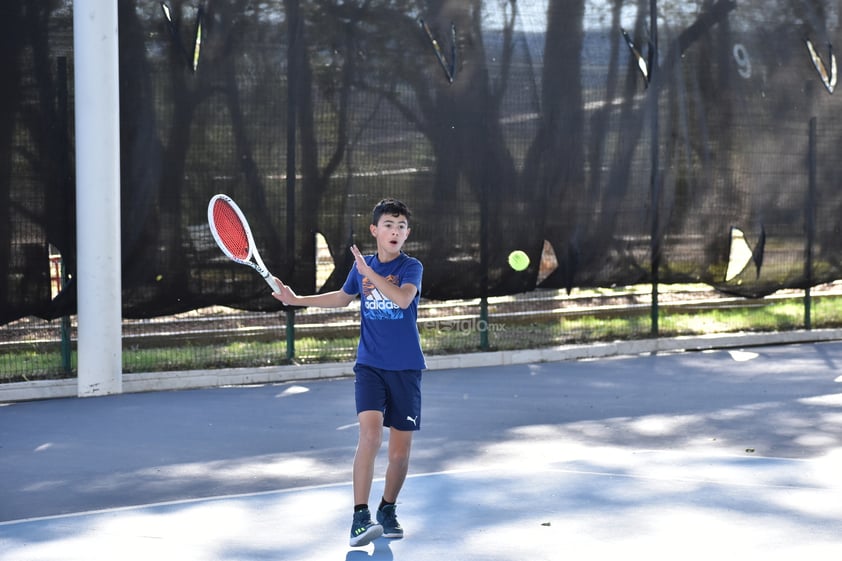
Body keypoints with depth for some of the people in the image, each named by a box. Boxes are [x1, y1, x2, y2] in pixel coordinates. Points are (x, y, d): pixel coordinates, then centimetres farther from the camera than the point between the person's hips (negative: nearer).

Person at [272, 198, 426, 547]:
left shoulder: (411, 267, -3)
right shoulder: (360, 266, 7)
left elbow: (403, 298, -23)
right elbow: (342, 298, 26)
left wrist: (369, 272, -25)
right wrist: (297, 300, 23)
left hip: (406, 370, -1)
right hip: (370, 365, 1)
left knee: (400, 450, 4)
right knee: (370, 433, -20)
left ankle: (387, 511, 27)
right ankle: (360, 517, -17)